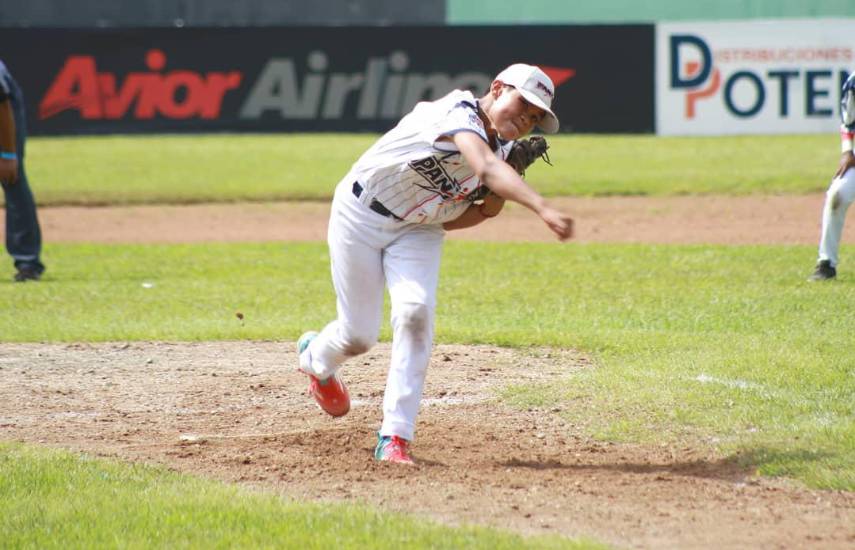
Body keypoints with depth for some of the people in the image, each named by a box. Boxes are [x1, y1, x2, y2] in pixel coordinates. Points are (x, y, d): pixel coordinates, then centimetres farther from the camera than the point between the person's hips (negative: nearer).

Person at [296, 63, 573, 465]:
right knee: (359, 334, 1)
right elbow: (488, 168, -51)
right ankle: (316, 358, 40)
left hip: (418, 231, 6)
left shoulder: (502, 149, -4)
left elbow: (449, 221, 4)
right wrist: (543, 209, -64)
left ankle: (395, 438, -16)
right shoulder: (459, 115, -30)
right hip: (361, 216, -6)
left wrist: (489, 208, -17)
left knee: (415, 312, -19)